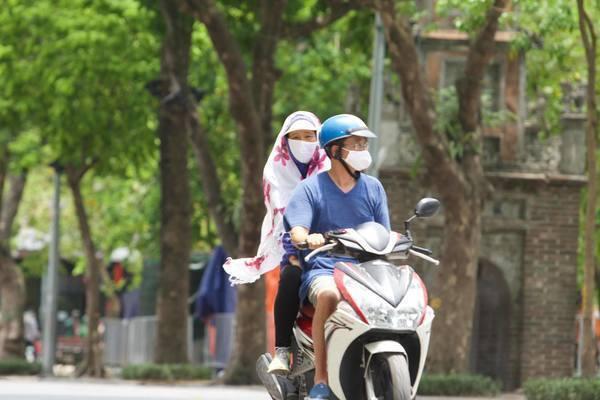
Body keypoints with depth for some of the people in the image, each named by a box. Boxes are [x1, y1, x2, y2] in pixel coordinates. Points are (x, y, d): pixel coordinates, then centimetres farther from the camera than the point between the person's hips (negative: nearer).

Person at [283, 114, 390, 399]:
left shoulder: (373, 188, 17)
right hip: (323, 269, -3)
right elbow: (297, 231, -7)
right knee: (329, 295, -39)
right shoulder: (311, 188, 6)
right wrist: (309, 239, -31)